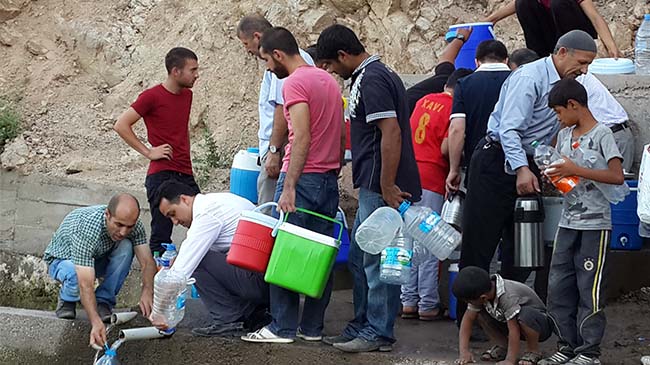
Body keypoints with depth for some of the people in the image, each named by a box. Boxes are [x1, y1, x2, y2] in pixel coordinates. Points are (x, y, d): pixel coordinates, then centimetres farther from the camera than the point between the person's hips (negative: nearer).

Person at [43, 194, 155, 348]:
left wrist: (147, 291, -46)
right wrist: (96, 323, -57)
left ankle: (103, 301, -12)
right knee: (76, 277, -40)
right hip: (62, 259, -5)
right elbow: (86, 285, -47)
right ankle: (67, 299, -3)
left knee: (125, 246, -26)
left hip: (97, 258, 5)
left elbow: (147, 261, -26)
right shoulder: (86, 229, -42)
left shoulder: (134, 224, -25)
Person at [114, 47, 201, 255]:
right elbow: (121, 125, -10)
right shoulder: (152, 97, -9)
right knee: (161, 236, -5)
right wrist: (148, 152, -10)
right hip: (162, 175, -7)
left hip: (186, 175, 7)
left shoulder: (187, 95, 13)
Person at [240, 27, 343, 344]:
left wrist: (289, 187, -22)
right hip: (329, 180, 8)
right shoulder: (328, 80, 16)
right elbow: (340, 134, 17)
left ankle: (283, 327, -1)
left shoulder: (294, 83, -11)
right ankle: (312, 327, 10)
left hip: (303, 177, -8)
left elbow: (302, 137, -20)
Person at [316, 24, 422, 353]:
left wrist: (387, 187, -23)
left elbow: (391, 132, -23)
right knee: (360, 260, 16)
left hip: (381, 188, -11)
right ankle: (362, 327, 23)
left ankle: (379, 334, 2)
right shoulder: (371, 76, 17)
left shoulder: (371, 79, -15)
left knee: (377, 261, -4)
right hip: (372, 188, 11)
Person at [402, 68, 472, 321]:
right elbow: (447, 148, -16)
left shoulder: (424, 101, 13)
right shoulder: (455, 109, -9)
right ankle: (428, 305, 3)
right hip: (431, 179, -7)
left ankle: (409, 301, 13)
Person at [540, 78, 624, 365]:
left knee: (589, 288, -4)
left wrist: (575, 170, -20)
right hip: (568, 222, 7)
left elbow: (617, 176, -19)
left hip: (595, 224, -7)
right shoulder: (564, 135, 13)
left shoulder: (602, 134, -9)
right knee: (558, 287, 6)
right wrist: (554, 176, 0)